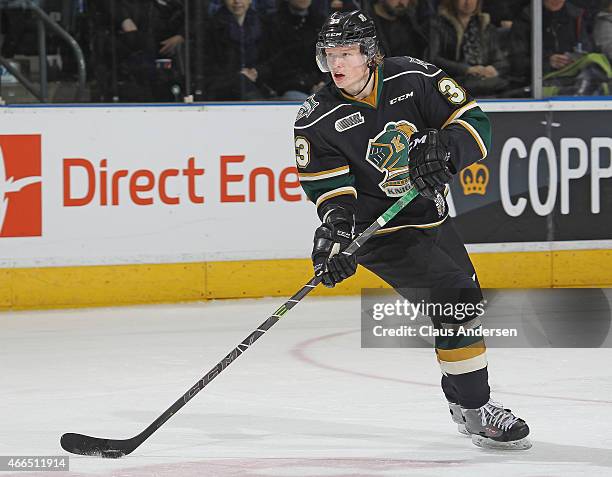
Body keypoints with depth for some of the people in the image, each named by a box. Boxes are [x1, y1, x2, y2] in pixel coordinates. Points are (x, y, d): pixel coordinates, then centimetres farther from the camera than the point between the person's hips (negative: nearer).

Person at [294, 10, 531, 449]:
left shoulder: (413, 78, -12)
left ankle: (460, 396, 44)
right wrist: (335, 229, -35)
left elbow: (475, 124, -14)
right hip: (380, 231, -5)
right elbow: (333, 192, -16)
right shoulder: (317, 121, -15)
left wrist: (443, 145, -33)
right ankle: (475, 411, -10)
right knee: (455, 297, -21)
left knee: (469, 305, 19)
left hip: (431, 216, 5)